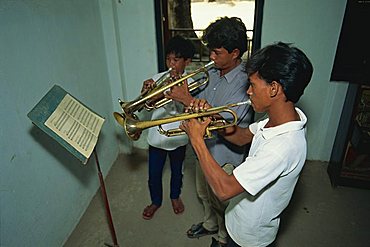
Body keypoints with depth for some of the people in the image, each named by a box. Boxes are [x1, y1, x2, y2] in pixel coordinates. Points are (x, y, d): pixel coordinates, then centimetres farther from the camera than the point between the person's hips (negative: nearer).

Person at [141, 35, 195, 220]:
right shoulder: (158, 78, -4)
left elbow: (184, 109, -24)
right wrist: (145, 90, -30)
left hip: (177, 138, -1)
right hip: (156, 136, 2)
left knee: (176, 171, 21)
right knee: (154, 174, 14)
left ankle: (175, 196, 49)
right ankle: (156, 201, 40)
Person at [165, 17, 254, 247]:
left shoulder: (243, 83, -29)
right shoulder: (213, 72, -4)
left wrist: (188, 100, -31)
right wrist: (182, 92, -15)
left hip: (225, 156, -7)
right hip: (205, 148, 8)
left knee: (221, 202, 18)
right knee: (204, 193, 29)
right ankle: (210, 224, 57)